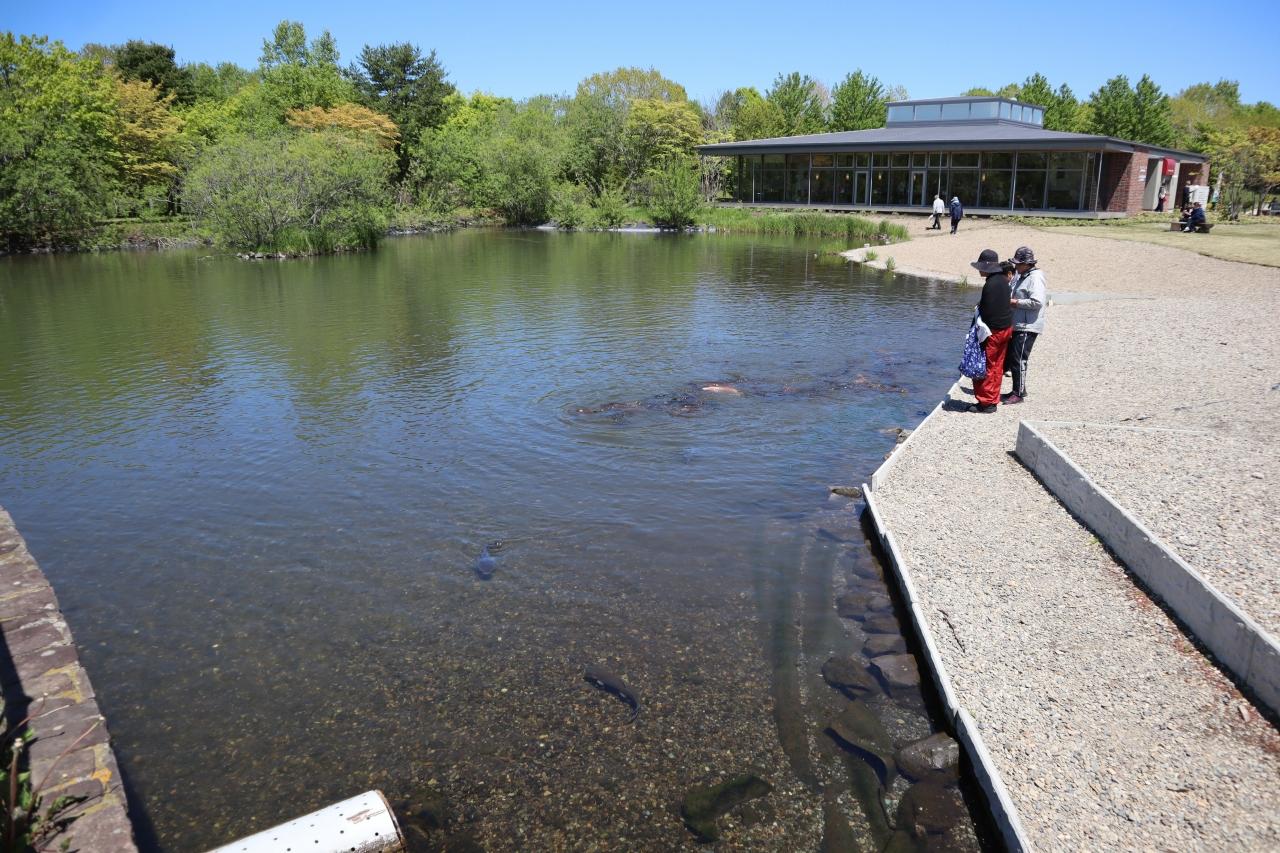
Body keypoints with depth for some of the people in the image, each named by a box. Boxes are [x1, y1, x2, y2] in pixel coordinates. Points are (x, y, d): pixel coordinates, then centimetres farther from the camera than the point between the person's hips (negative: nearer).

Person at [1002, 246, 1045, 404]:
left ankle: (1019, 393, 2)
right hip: (1016, 325, 10)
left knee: (1018, 360, -6)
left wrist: (1016, 302, -19)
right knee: (1010, 358, 14)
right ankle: (1016, 391, 25)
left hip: (1027, 328, -10)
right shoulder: (1020, 276, 13)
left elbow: (1037, 302, -26)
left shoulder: (1035, 278, -16)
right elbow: (1013, 294, 29)